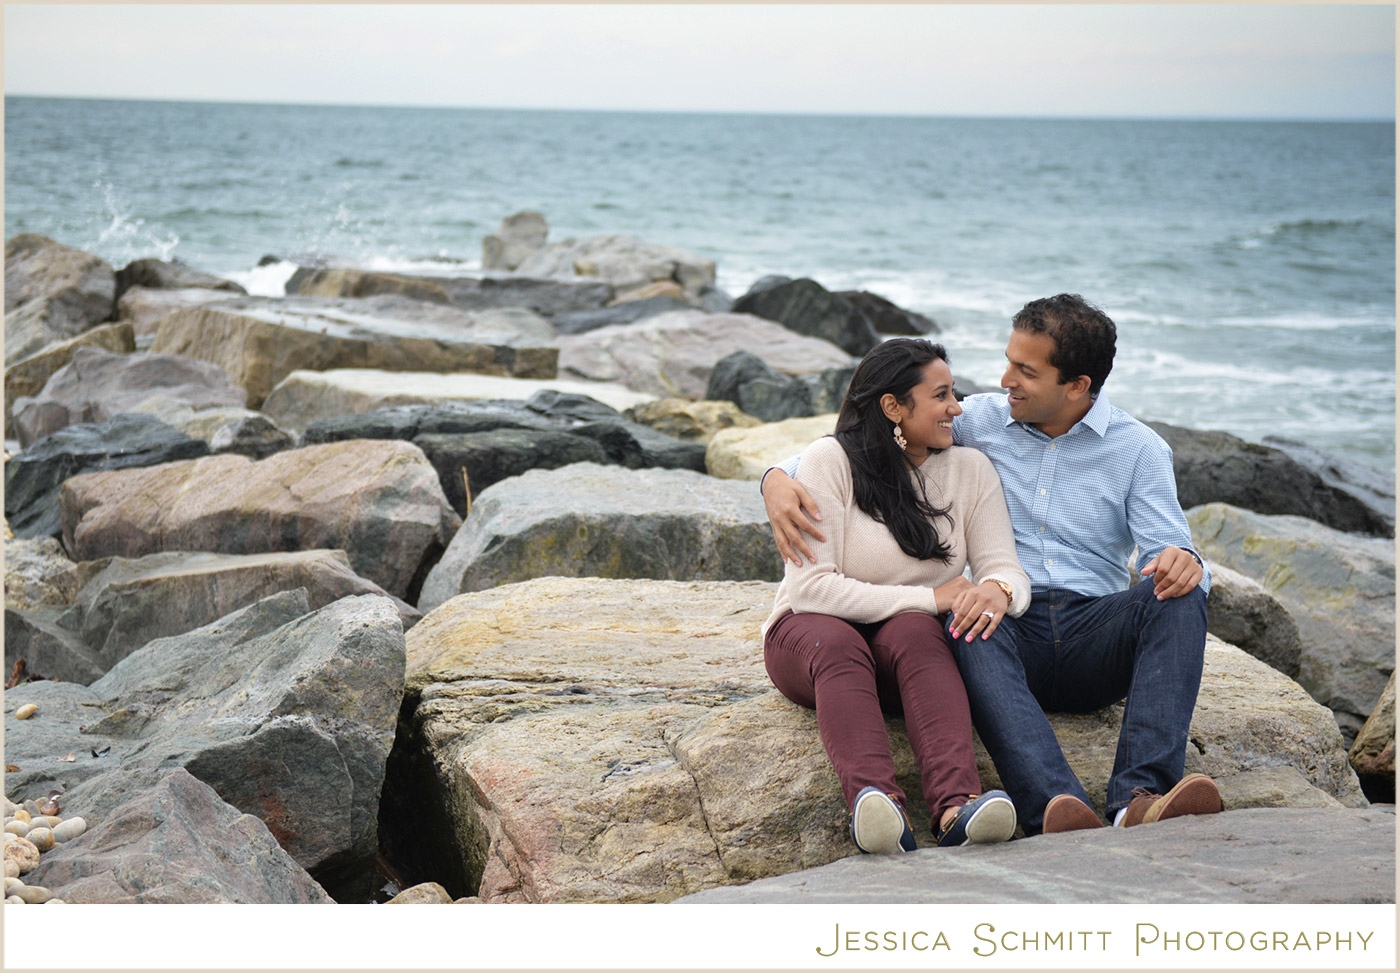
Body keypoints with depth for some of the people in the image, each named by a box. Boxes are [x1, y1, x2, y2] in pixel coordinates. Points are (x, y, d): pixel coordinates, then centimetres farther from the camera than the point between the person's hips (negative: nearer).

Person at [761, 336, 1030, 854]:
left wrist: (996, 589, -30)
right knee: (838, 643, -37)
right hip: (809, 635, -2)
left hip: (910, 638, 2)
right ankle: (876, 806, -60)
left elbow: (1007, 569, -3)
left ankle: (956, 805, -56)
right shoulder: (830, 460, -9)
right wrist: (931, 598, -20)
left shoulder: (970, 469, 4)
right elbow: (810, 588, -17)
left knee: (915, 632, -33)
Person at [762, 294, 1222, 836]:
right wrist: (780, 478, -6)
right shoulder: (980, 422, 10)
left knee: (1179, 597, -30)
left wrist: (1184, 563, -29)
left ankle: (1141, 799, -45)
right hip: (1008, 628, 0)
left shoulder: (1140, 450, 7)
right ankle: (1058, 814, -56)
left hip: (1094, 638, 0)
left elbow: (1167, 556, -3)